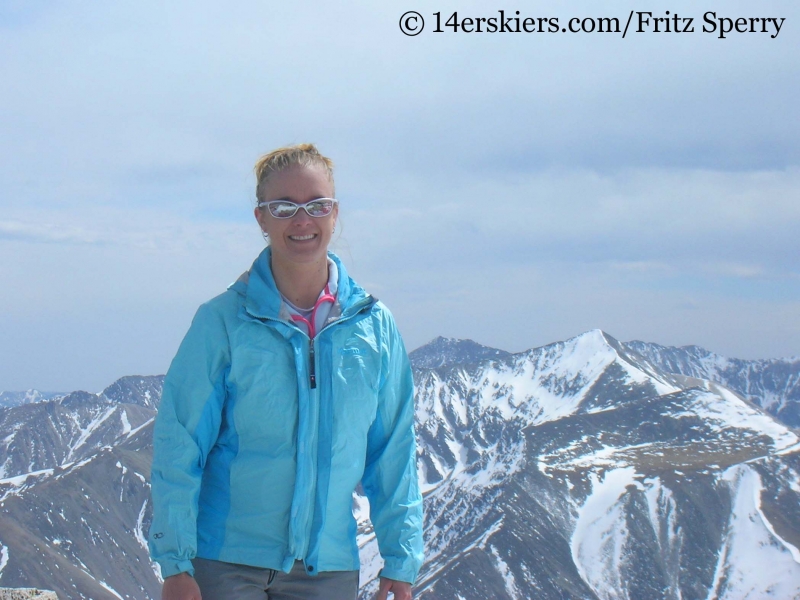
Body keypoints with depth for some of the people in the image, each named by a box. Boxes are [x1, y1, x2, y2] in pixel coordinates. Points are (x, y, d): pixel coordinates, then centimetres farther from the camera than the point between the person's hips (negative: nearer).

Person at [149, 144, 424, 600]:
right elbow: (179, 447, -4)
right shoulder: (222, 322, -4)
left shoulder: (374, 324, 4)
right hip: (226, 563, -3)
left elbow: (394, 451, 8)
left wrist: (400, 559, 6)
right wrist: (175, 562, -9)